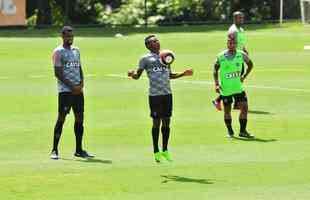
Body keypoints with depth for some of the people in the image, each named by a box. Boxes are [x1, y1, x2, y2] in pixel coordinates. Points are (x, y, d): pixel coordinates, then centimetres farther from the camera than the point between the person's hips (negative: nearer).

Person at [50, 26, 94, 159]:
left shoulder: (76, 51, 16)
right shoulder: (58, 52, -5)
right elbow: (58, 73, -11)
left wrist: (81, 83, 0)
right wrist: (72, 86, -15)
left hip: (78, 90, 7)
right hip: (65, 91, -7)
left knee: (79, 118, 6)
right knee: (61, 118, -8)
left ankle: (79, 150, 13)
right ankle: (54, 150, -3)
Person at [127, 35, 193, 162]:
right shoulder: (146, 59, 2)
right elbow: (137, 75, 2)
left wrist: (184, 74, 20)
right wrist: (132, 74, -20)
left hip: (167, 93, 4)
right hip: (154, 94, -4)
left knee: (166, 122, 5)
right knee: (156, 122, -1)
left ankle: (165, 150, 15)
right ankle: (156, 151, 8)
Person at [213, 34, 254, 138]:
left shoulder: (241, 55, -4)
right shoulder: (221, 57, -8)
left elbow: (250, 64, 13)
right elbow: (215, 70, 3)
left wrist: (244, 76, 3)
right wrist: (216, 84, -6)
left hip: (238, 87, 2)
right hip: (225, 89, -2)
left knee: (244, 107, -7)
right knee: (227, 110, 7)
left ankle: (243, 131, 4)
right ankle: (230, 131, 24)